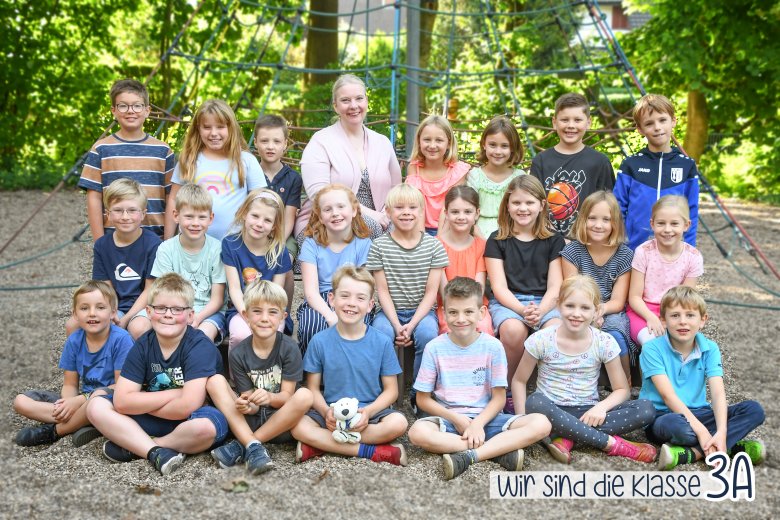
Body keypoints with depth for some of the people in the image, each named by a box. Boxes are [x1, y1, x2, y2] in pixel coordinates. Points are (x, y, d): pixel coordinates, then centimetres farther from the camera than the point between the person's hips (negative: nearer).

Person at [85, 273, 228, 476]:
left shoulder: (200, 346, -19)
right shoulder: (142, 346, -4)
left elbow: (188, 406, -27)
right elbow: (121, 401, -12)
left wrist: (143, 404, -13)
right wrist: (173, 394, -18)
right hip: (154, 421, 5)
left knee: (207, 426, -38)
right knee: (96, 406, -11)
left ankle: (132, 448, -16)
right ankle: (158, 453, -26)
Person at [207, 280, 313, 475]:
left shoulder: (289, 349, -8)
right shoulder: (239, 354, -4)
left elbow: (287, 396, -8)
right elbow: (252, 406, -4)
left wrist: (269, 397, -30)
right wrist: (246, 405, -29)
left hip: (281, 424, -1)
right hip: (249, 420, 2)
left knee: (304, 395, -30)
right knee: (215, 381, -15)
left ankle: (241, 445, -21)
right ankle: (252, 446, -29)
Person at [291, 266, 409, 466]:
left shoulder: (382, 342, -1)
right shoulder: (320, 342, 0)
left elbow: (391, 390, 1)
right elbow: (313, 388, 3)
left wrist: (368, 411, -17)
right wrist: (326, 412, -18)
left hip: (370, 413, 1)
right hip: (331, 416, 0)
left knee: (398, 422, -30)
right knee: (299, 426, -28)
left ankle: (320, 445, -21)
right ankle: (371, 451, -23)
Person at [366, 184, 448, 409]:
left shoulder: (433, 246, 0)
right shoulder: (379, 246, -1)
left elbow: (431, 292, -3)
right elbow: (383, 291, -3)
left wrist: (412, 325, -16)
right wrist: (397, 326, -15)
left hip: (422, 311, 0)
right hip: (390, 312, 0)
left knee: (428, 334, -32)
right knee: (381, 335, -32)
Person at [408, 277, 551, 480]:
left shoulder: (492, 346, -1)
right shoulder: (435, 348, -3)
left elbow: (499, 398, 0)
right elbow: (423, 399, 1)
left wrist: (477, 424, -18)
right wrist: (456, 419, -12)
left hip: (485, 418, 1)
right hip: (449, 419, -1)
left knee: (541, 424, -23)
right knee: (418, 432, -35)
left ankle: (467, 456, -29)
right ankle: (500, 450, -28)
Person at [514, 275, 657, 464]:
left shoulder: (604, 343, -4)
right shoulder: (541, 341, -8)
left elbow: (622, 389, 1)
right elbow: (519, 380, 1)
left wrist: (601, 407, -19)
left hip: (588, 413, 2)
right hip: (552, 410, -2)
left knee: (646, 409, -20)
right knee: (535, 403, -38)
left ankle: (568, 438, -26)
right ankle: (611, 443, -28)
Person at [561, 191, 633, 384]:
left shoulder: (625, 255, -1)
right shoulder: (573, 251, -2)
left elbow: (618, 301, -2)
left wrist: (601, 309, -26)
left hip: (611, 315, 1)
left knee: (615, 336, -32)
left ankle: (625, 387, -8)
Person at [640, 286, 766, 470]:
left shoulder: (710, 349, 1)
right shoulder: (652, 349, -10)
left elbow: (718, 393, -10)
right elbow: (668, 395, -19)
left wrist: (721, 432, -28)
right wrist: (701, 430, -28)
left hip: (697, 413, 6)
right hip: (662, 415, -6)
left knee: (754, 410, -14)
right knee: (676, 424, -41)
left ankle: (691, 453, -27)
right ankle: (733, 446, -19)